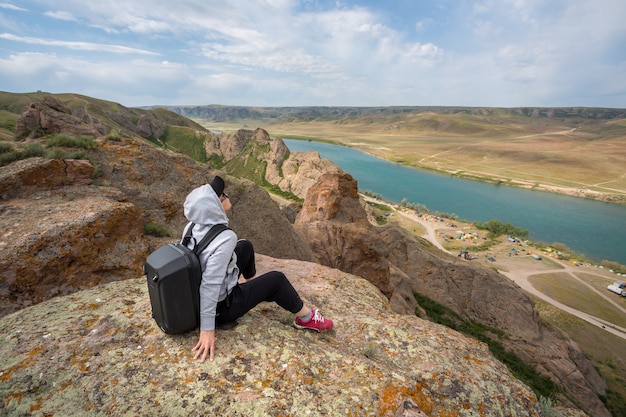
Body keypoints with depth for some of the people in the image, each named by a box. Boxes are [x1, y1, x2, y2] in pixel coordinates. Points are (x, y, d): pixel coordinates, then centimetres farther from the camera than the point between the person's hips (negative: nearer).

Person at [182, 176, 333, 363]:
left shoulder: (193, 226, -10)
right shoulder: (225, 239, -33)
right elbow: (210, 286, -33)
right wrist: (207, 329, -25)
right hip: (221, 306, -8)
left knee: (245, 246, 16)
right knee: (276, 279, 2)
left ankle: (251, 282, 44)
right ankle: (305, 318, 22)